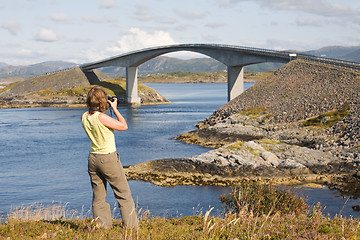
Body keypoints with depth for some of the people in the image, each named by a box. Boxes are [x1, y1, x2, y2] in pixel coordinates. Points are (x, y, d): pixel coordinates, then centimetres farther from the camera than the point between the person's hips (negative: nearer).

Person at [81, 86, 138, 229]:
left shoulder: (84, 117, -1)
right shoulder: (101, 117, -22)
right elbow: (124, 126, -13)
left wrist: (102, 110, 11)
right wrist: (115, 108, -6)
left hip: (93, 158, 7)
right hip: (108, 159, -6)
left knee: (98, 197, 12)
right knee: (124, 195, 5)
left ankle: (102, 226, 15)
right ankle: (131, 227, 9)